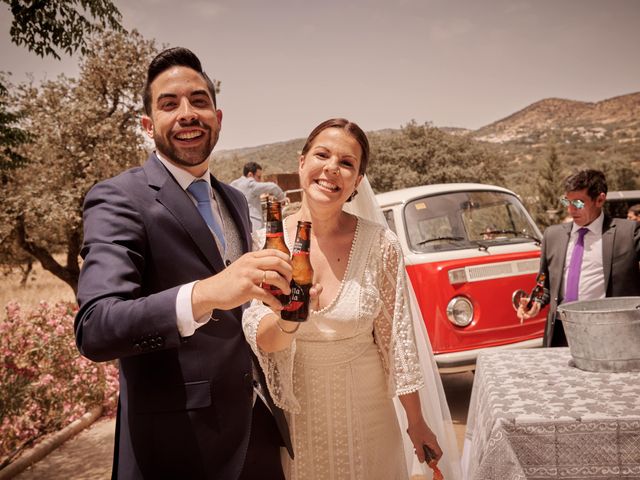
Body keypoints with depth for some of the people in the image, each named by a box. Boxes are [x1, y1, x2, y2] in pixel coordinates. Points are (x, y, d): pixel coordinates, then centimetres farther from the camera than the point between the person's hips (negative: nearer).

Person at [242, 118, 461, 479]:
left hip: (366, 409, 0)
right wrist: (286, 320, -37)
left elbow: (397, 338, -5)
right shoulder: (266, 241, -12)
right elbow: (259, 341, -15)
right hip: (293, 412, 1)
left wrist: (417, 422, 2)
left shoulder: (380, 244, -14)